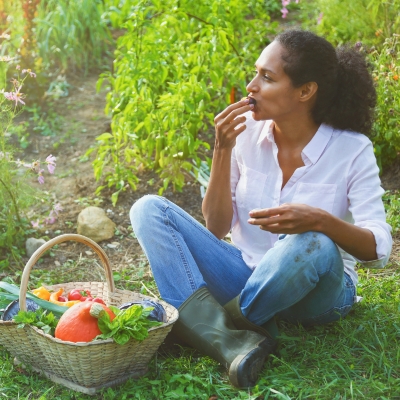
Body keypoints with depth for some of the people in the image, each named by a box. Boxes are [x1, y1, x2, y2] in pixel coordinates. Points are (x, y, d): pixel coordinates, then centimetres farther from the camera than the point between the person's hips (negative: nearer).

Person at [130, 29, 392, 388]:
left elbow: (379, 250, -18)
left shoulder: (351, 149, -13)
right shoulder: (247, 131, -5)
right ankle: (233, 342, -34)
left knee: (312, 245, -39)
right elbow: (217, 228, -5)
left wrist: (321, 220, -37)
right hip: (246, 275, 4)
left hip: (316, 292, -3)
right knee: (149, 209, -15)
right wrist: (223, 150, -17)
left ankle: (217, 325, -14)